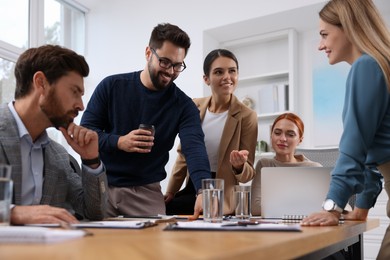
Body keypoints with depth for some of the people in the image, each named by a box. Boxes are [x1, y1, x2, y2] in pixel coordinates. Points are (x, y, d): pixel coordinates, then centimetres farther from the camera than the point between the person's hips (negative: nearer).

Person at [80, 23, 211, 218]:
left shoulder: (184, 106, -5)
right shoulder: (112, 86, -2)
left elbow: (194, 148, -21)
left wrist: (204, 190, -40)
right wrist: (119, 142, -22)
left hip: (146, 192, 0)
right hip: (101, 185, 1)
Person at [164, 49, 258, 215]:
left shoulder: (246, 116, -11)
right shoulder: (194, 107, 1)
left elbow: (247, 175, -6)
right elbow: (184, 154, 11)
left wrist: (239, 166, -28)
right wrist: (170, 192, 10)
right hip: (191, 186, 5)